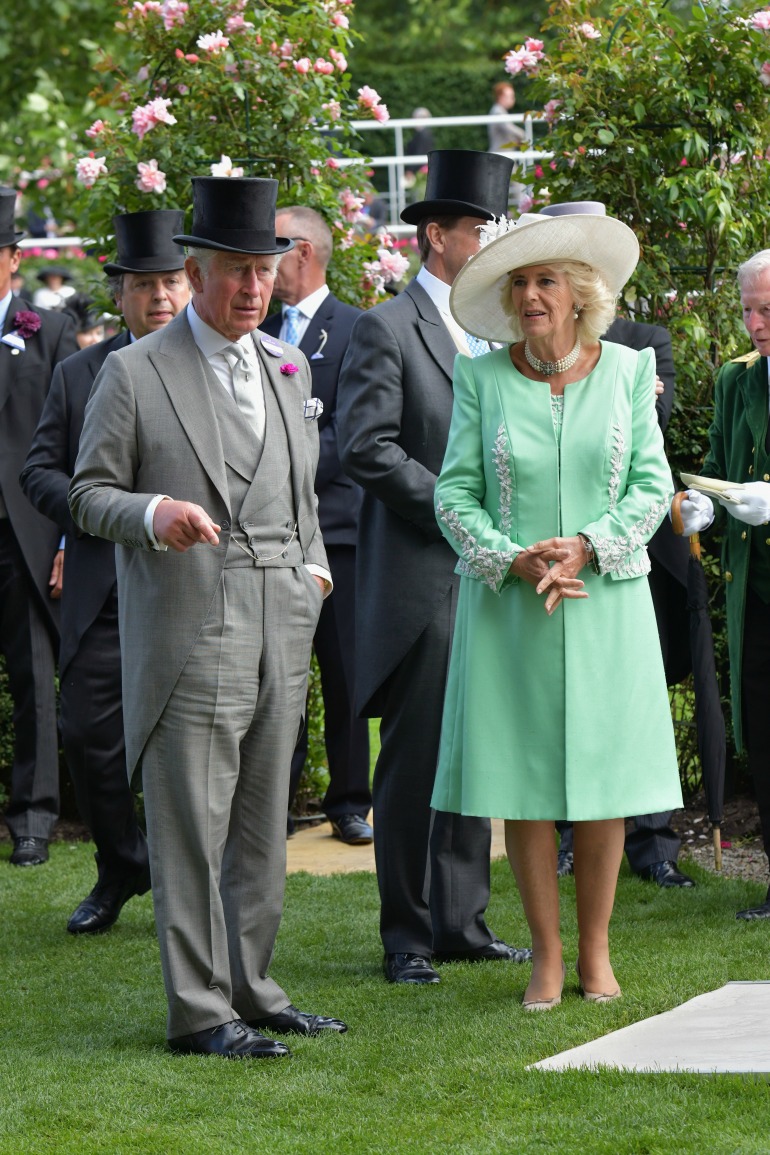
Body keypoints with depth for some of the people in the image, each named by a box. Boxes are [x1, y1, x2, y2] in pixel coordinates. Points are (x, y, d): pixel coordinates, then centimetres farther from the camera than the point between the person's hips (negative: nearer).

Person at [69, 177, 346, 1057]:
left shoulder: (288, 366, 16)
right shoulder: (135, 373, -2)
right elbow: (88, 494, -2)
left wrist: (312, 564, 11)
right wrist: (153, 513, -21)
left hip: (282, 629, 6)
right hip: (188, 633, -6)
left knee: (262, 822, 10)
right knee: (190, 827, -5)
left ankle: (249, 988, 18)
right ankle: (199, 1010, -2)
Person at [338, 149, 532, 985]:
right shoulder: (387, 330, -6)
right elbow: (364, 448, -14)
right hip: (419, 580, -7)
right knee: (414, 761, -3)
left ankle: (461, 923, 17)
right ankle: (407, 936, 4)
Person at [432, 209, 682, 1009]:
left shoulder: (627, 371, 4)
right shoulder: (483, 379, 1)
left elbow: (652, 483, 2)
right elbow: (454, 492, 0)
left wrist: (589, 546, -13)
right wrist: (513, 559, -14)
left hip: (605, 601, 0)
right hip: (508, 606, 0)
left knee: (602, 777, 2)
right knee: (523, 777, 0)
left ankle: (596, 951, 14)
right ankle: (545, 953, 10)